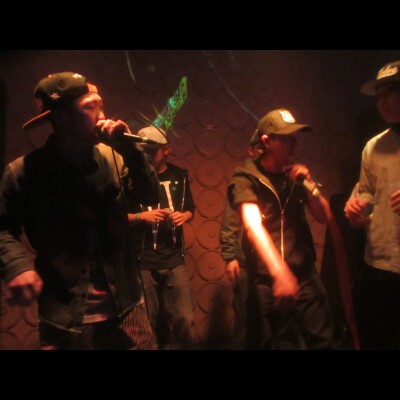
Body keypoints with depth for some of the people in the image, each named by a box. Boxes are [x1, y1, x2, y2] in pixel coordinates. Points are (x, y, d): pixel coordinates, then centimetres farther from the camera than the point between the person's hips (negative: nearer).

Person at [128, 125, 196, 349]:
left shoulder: (179, 176, 6)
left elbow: (191, 209, 17)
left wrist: (184, 216, -5)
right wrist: (141, 216, -17)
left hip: (174, 260, 2)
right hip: (143, 262, -2)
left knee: (185, 320, 5)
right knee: (148, 322, 10)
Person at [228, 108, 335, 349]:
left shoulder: (296, 174, 8)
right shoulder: (246, 178, -9)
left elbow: (323, 217, 7)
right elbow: (253, 227, -23)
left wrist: (309, 183, -10)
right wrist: (279, 271, -36)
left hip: (306, 274, 4)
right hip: (265, 279, -4)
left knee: (324, 341, 8)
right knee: (261, 343, 9)